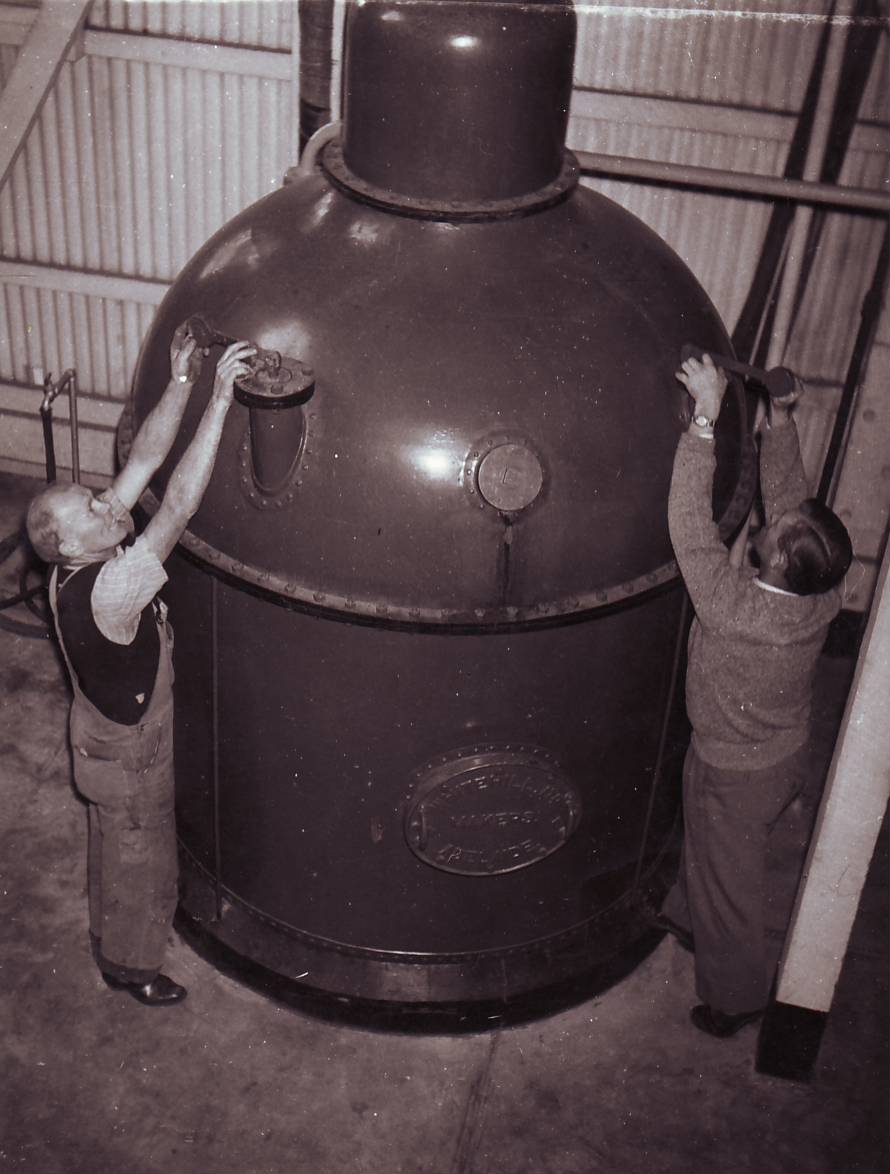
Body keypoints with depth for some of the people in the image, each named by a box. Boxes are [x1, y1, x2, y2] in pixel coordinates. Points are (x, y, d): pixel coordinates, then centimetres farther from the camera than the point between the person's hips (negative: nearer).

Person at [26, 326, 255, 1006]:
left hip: (108, 731, 8)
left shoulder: (86, 563, -15)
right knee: (141, 859, 17)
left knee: (114, 847, 31)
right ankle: (131, 964, 42)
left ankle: (110, 933, 56)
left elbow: (146, 458, -16)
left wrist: (182, 383, -25)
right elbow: (178, 508, -48)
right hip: (128, 751, -8)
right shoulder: (101, 594, -39)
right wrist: (219, 399, -49)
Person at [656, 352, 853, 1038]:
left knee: (730, 881, 17)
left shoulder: (735, 609, -40)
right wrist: (780, 420, -9)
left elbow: (692, 526, -39)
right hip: (788, 754, 7)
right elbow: (789, 494, -10)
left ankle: (736, 999, 39)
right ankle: (689, 920, 58)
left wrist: (707, 417, -38)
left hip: (737, 775, -6)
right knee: (708, 848, 32)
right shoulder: (825, 597, -22)